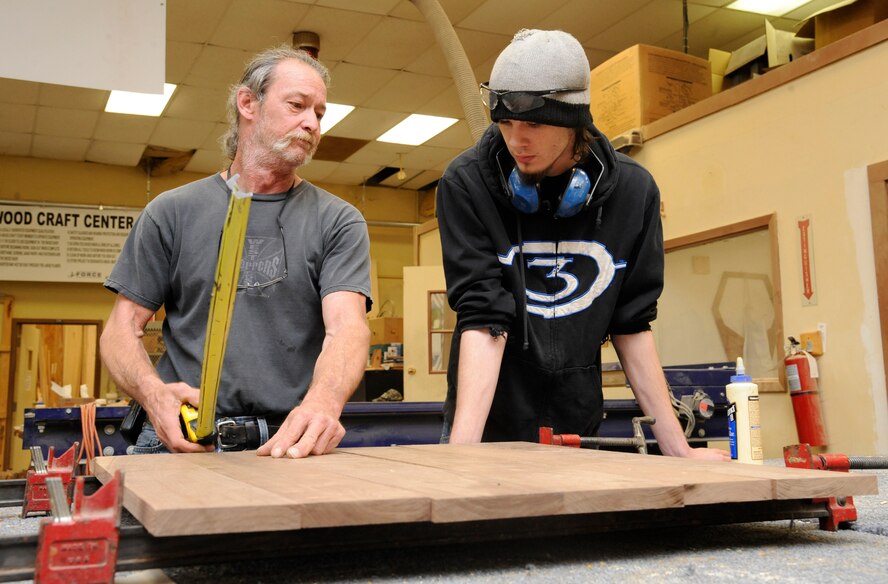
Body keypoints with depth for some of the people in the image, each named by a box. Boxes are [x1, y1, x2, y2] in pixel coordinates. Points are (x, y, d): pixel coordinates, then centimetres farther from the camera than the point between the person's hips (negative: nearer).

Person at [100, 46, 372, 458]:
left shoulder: (339, 222, 9)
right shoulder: (172, 212, 12)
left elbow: (347, 325, -6)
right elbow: (122, 329, 11)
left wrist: (324, 400, -29)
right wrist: (153, 392, -12)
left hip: (293, 445, 0)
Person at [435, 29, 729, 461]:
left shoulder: (633, 191, -8)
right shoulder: (467, 183, -16)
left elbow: (631, 326, -2)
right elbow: (482, 319, -21)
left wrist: (677, 446, -3)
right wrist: (461, 446, -31)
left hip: (579, 430, 2)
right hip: (487, 426, -2)